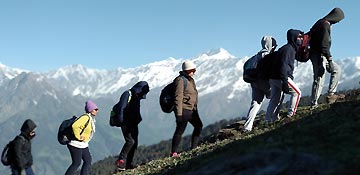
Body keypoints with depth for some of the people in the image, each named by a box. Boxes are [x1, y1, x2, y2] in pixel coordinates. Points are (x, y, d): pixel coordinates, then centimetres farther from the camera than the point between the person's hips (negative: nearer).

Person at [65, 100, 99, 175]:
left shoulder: (92, 118, 10)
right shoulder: (86, 117, -21)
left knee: (88, 160, 9)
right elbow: (75, 126, -33)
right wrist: (78, 137, -24)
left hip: (83, 145, 10)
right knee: (76, 163, -3)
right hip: (76, 144, -10)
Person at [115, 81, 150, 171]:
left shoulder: (137, 97, 19)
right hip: (126, 124, -9)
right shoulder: (127, 94, -8)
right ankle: (121, 161, -14)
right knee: (130, 141, -21)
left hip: (133, 124, 9)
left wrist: (138, 120, 16)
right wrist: (122, 122, -20)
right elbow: (121, 109, -16)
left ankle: (128, 164, 9)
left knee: (134, 143, 4)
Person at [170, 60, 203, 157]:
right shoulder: (180, 80, -13)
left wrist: (195, 109, 26)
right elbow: (178, 97, -18)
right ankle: (173, 152, -2)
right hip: (183, 110, -10)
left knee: (198, 126, 14)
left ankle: (193, 148, 22)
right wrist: (179, 113, -22)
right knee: (180, 130, -7)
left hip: (192, 109, 10)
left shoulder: (190, 80, 16)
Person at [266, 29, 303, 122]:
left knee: (275, 100, 11)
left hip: (274, 79, 10)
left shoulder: (291, 49, 20)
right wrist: (285, 82, -27)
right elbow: (283, 65, -22)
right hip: (280, 78, -10)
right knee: (296, 93, 3)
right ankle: (291, 114, 4)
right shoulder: (288, 49, -12)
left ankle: (269, 120, 11)